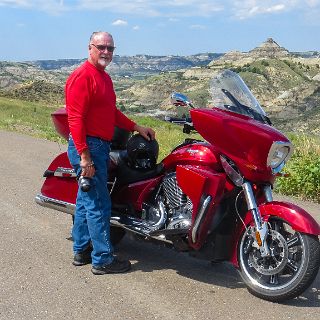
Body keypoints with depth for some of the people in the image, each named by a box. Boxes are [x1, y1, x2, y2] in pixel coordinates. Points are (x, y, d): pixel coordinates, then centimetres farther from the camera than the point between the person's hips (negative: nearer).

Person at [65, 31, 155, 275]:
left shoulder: (104, 77, 17)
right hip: (87, 147, -10)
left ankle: (82, 251, 27)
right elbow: (75, 118, -20)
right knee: (99, 205, -5)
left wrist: (136, 127, 16)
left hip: (101, 146, 10)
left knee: (86, 201, 16)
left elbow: (112, 112, 24)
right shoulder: (82, 76, -14)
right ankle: (103, 260, 4)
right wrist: (84, 156, -24)